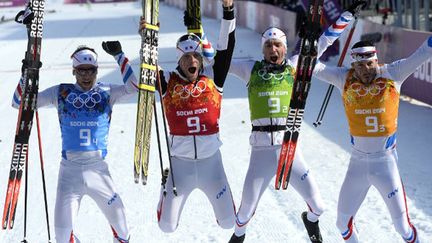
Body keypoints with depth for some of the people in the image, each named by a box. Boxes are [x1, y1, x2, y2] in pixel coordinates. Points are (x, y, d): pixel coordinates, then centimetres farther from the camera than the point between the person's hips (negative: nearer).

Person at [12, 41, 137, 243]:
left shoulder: (106, 93, 3)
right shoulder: (60, 93, 2)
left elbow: (133, 88, -12)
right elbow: (20, 102, 4)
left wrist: (119, 56, -12)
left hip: (98, 169, 0)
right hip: (69, 171, 0)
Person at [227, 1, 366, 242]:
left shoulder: (294, 66, 7)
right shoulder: (251, 69, 6)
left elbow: (322, 43, 10)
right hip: (261, 151, -1)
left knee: (318, 206, 3)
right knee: (246, 210, 4)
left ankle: (310, 220, 41)